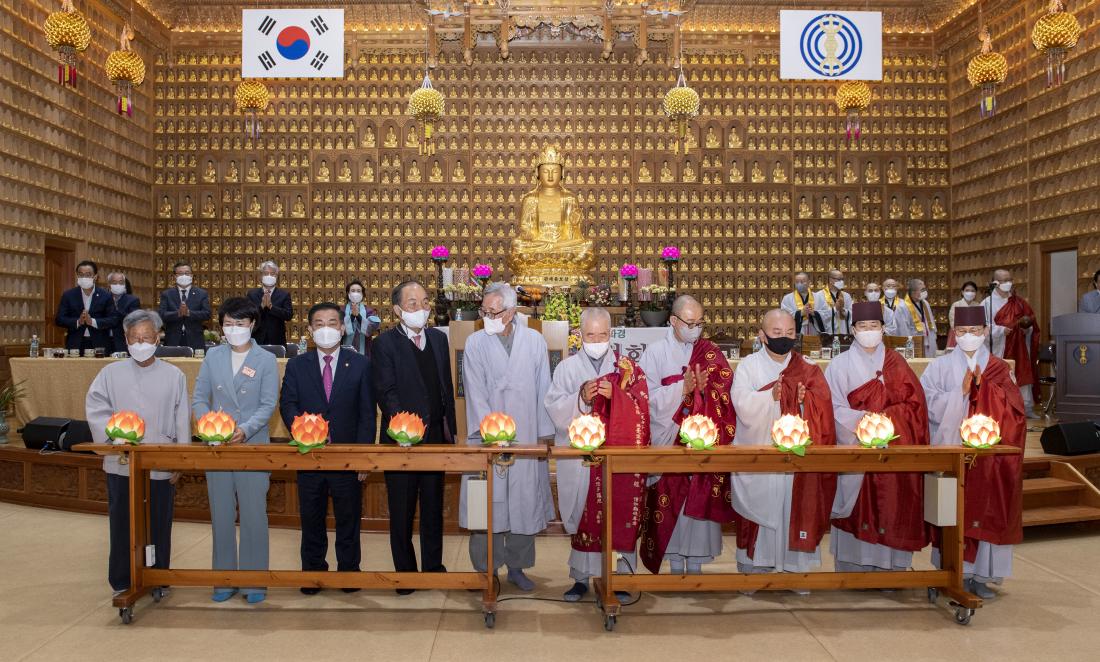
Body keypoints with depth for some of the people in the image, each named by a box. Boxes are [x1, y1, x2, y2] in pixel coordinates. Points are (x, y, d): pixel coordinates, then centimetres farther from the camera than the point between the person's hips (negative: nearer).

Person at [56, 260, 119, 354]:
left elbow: (114, 320, -3)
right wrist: (77, 322, -13)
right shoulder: (68, 295, 8)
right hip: (75, 345, 1)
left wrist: (93, 322, -16)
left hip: (99, 346, -1)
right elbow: (59, 319, 4)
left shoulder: (106, 296, 4)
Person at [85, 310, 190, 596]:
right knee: (122, 524, 8)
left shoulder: (174, 375, 2)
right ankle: (122, 582, 21)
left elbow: (182, 422, 1)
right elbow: (95, 408, -1)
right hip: (121, 464, 1)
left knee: (159, 525, 8)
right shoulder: (111, 373, 4)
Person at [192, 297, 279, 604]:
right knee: (221, 515, 9)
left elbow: (268, 405, -5)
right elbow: (199, 399, 7)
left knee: (254, 515, 1)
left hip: (253, 446, -3)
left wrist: (246, 430, -21)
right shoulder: (213, 356, 8)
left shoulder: (266, 360, 0)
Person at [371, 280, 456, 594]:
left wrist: (450, 429, 8)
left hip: (435, 438, 5)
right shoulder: (385, 343, -8)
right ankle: (405, 571, 21)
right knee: (402, 510, 7)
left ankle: (433, 565, 28)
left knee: (433, 506, 14)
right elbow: (386, 393, -15)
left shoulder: (438, 338, 8)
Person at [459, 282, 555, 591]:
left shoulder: (534, 341, 2)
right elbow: (476, 393, -6)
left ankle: (517, 566, 23)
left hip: (527, 437, 2)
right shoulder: (476, 343, -1)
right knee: (488, 502, 1)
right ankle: (486, 570, 14)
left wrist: (544, 434, 2)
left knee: (525, 501, 8)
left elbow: (543, 390, 4)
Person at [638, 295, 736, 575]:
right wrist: (682, 389, -18)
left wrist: (705, 389, -18)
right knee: (671, 500, 1)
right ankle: (675, 564, 13)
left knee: (702, 499, 3)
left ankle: (696, 563, 15)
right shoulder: (655, 352, 0)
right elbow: (649, 397, -8)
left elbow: (727, 394, 0)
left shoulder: (712, 353, 7)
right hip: (669, 442, -2)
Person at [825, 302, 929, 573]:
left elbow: (914, 403, 3)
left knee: (890, 507, 0)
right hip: (855, 447, -2)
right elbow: (835, 408, -4)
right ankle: (853, 568, 5)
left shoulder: (896, 363, 10)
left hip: (893, 449, 2)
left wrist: (884, 417, -12)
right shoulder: (840, 364, 4)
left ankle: (889, 567, 9)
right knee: (857, 508, -3)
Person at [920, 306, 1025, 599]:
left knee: (986, 507, 1)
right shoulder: (941, 366, 4)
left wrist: (983, 387, -12)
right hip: (951, 449, -1)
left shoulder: (999, 369, 9)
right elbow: (929, 404, -5)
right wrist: (961, 392, -15)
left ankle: (981, 574, 10)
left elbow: (1012, 410, -1)